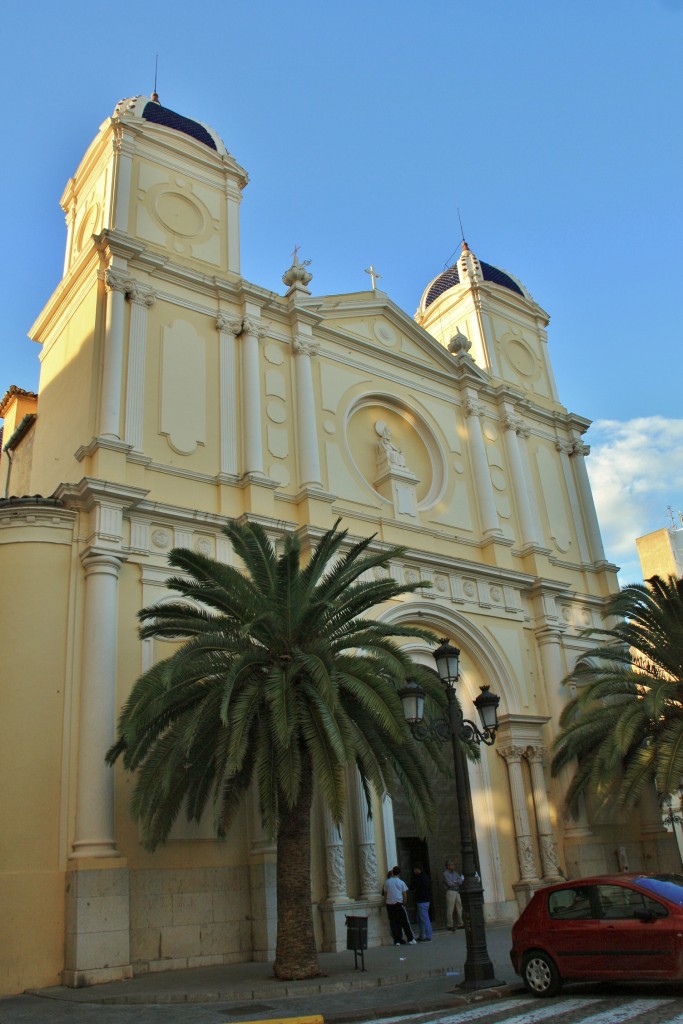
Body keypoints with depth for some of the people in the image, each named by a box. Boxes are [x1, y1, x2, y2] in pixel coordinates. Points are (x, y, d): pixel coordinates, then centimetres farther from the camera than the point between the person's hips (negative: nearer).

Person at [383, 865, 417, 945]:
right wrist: (404, 903, 12)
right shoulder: (401, 882, -1)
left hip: (389, 904, 2)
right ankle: (410, 939, 6)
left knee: (393, 922, 6)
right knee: (405, 922, 5)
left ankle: (397, 940, 4)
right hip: (399, 903, -2)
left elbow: (385, 894, 7)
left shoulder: (387, 882, 4)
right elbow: (404, 894, 1)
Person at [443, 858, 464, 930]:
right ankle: (449, 925, -1)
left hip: (457, 892, 7)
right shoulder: (445, 874, -6)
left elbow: (461, 880, 8)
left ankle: (459, 924, 16)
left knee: (459, 908, 8)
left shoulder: (455, 873, 15)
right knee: (450, 910, -6)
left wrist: (455, 882, -11)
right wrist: (457, 882, -2)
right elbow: (449, 883, -15)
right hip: (450, 892, -7)